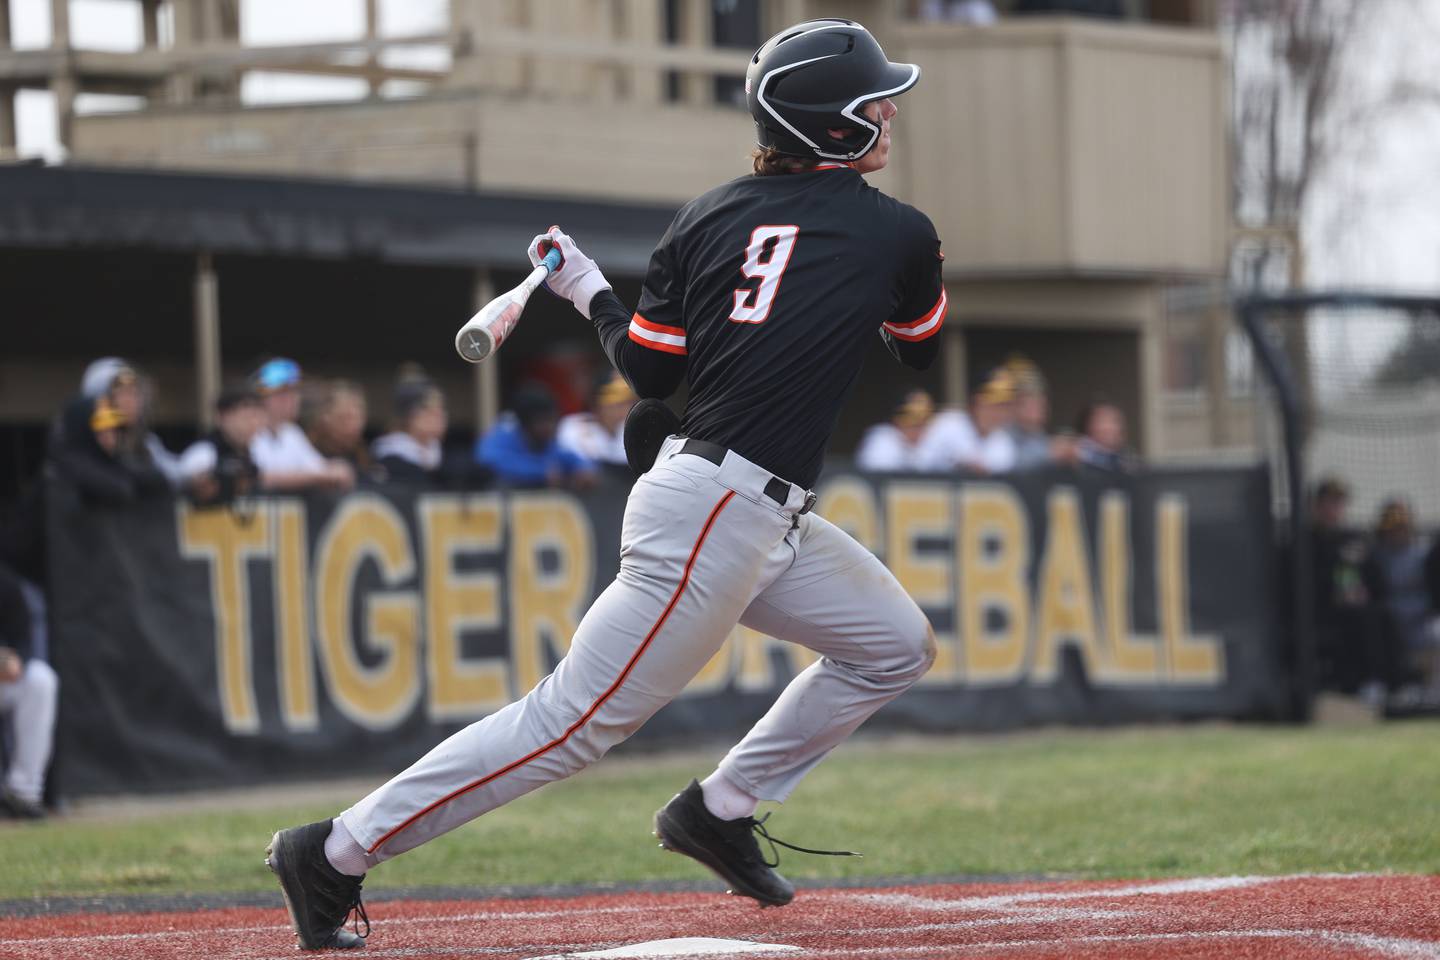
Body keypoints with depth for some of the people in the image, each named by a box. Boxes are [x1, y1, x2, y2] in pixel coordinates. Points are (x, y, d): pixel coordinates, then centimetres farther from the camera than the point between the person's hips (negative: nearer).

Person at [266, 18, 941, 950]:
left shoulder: (710, 217, 9)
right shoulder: (898, 232, -5)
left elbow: (647, 369, 9)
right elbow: (924, 350, 14)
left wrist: (588, 287, 25)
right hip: (720, 516, -9)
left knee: (897, 644, 18)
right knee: (578, 718, -8)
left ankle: (721, 808, 19)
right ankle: (339, 852, -7)